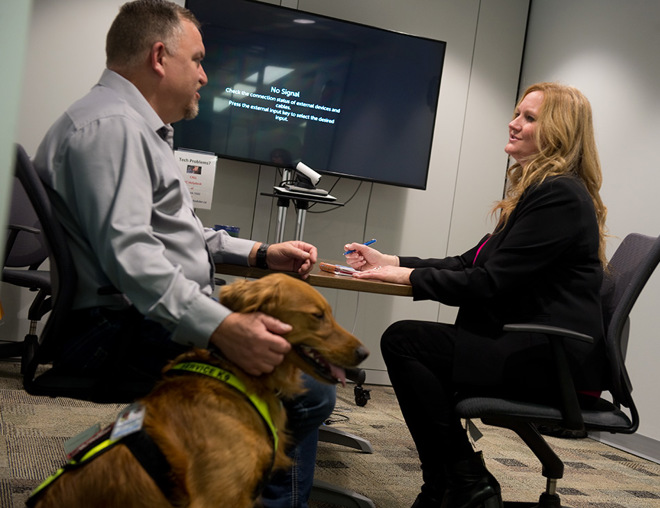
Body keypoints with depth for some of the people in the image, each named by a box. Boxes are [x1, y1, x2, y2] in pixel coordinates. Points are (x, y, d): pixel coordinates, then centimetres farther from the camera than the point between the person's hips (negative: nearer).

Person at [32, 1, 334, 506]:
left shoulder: (138, 126, 21)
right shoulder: (110, 125, -15)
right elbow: (129, 252, -28)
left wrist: (260, 253, 15)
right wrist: (220, 327, -36)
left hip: (161, 316, 12)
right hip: (119, 332, -12)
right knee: (309, 390, -20)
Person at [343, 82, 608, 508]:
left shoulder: (559, 195, -15)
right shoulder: (541, 189, 19)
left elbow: (490, 282, -19)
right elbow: (473, 263, 16)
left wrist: (407, 275, -10)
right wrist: (390, 262, 9)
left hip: (555, 361, -10)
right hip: (539, 348, 10)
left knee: (402, 341, -15)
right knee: (408, 341, 2)